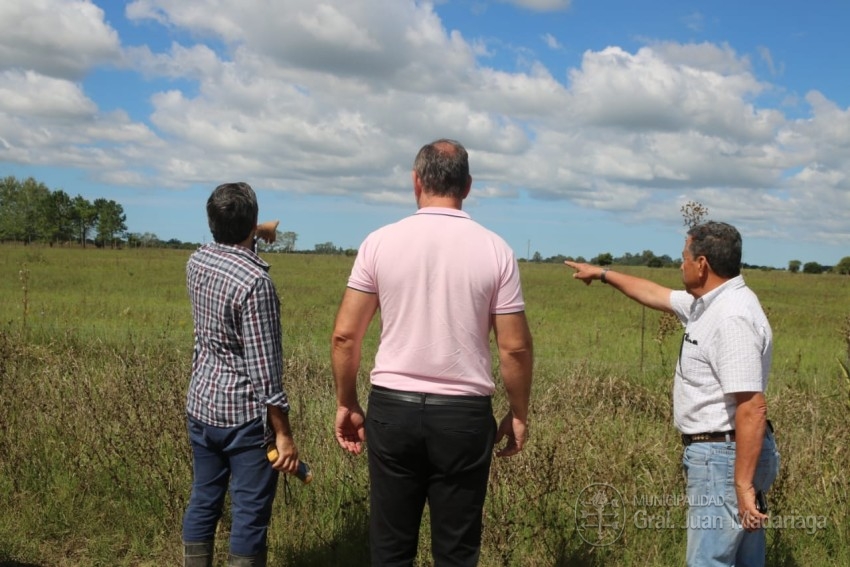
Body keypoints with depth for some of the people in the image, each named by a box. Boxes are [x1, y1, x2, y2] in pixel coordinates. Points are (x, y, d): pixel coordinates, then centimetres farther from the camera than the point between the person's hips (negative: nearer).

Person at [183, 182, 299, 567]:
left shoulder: (196, 262, 0)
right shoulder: (255, 281, -21)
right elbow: (263, 368, -21)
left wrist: (251, 238, 41)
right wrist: (283, 433, -15)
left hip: (201, 405, 8)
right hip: (244, 415, -7)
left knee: (203, 501, 16)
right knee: (250, 514, 3)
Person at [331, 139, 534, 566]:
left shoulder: (380, 242, -3)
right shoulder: (494, 250, -3)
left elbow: (345, 335, -2)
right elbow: (514, 347, -2)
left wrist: (346, 404, 10)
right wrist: (519, 414, 11)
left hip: (393, 407, 1)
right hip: (464, 414, 0)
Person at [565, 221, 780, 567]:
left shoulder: (732, 317, -21)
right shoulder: (709, 303, 10)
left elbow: (752, 408, -26)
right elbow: (655, 294, 29)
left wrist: (743, 485, -26)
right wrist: (602, 274, 38)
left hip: (726, 457, -10)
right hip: (718, 451, 10)